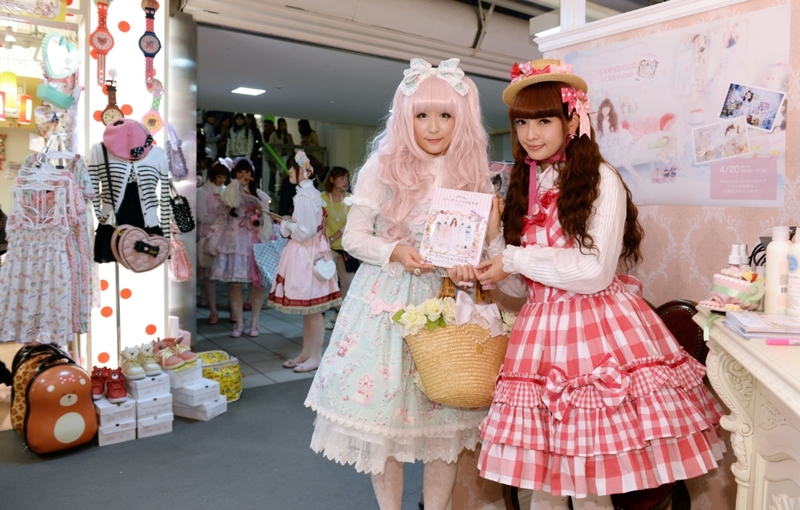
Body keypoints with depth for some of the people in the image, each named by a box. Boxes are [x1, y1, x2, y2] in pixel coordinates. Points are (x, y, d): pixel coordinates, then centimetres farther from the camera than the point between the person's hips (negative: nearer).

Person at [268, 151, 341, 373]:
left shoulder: (304, 196, -17)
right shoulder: (310, 193, 13)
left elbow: (305, 231, -18)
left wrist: (286, 225, -4)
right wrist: (289, 222, 11)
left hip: (306, 254, -10)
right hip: (308, 253, 10)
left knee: (311, 308, -2)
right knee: (307, 308, 15)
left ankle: (315, 356, 8)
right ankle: (306, 352, 25)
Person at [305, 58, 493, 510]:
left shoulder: (473, 174, 3)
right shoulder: (384, 167, -5)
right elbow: (354, 236, -3)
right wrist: (396, 252, -20)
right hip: (387, 299, -2)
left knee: (447, 416, 8)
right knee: (382, 410, 5)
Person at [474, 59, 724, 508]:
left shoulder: (601, 180, -6)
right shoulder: (525, 188, 12)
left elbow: (595, 272, -15)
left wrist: (516, 258, -12)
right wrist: (493, 239, -3)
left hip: (596, 331, -5)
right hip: (542, 332, 6)